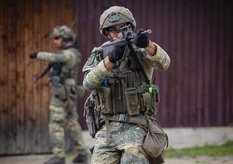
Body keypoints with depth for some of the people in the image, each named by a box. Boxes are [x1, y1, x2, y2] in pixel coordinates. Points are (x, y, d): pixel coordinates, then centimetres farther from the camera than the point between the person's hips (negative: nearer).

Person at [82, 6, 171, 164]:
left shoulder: (140, 50, -2)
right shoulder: (99, 54, 6)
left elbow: (163, 63, -22)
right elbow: (89, 83, -11)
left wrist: (147, 44, -43)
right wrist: (110, 59, -27)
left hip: (135, 127, -3)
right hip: (107, 128, 3)